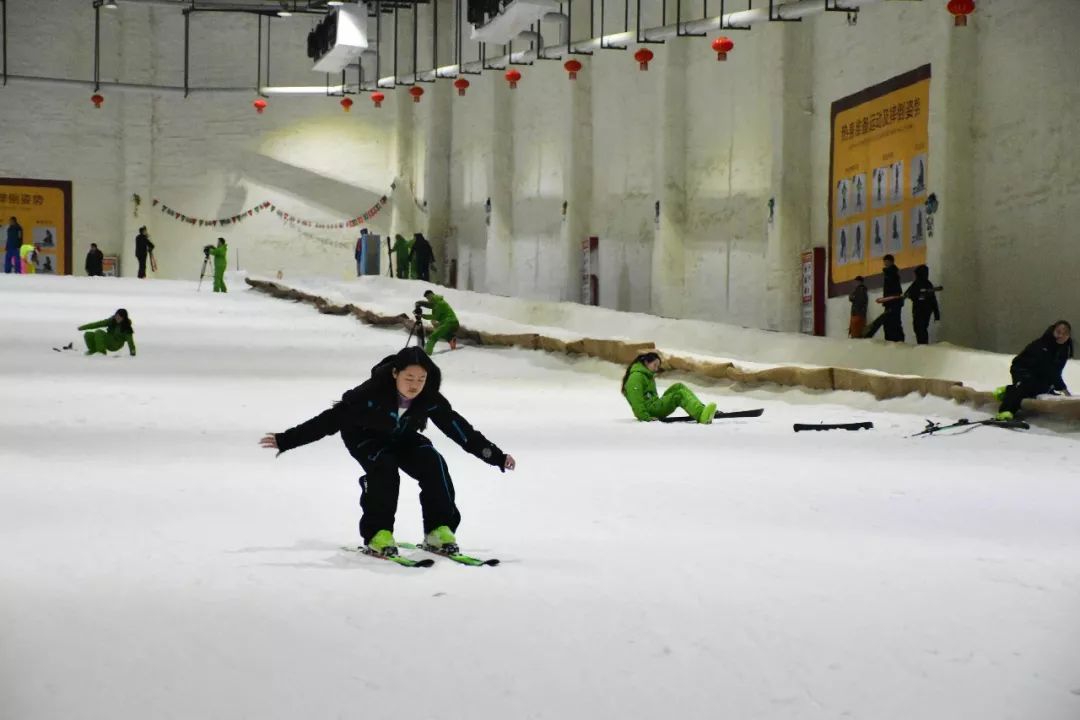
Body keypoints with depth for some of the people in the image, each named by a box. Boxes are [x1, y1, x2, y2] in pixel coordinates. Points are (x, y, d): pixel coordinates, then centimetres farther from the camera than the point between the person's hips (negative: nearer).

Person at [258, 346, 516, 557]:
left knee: (433, 463, -21)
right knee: (384, 468, -32)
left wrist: (495, 455, -13)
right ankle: (377, 532, -22)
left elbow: (458, 427, -14)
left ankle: (439, 528, -13)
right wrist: (286, 440, -35)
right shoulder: (373, 393, -36)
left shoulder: (430, 399, -24)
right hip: (364, 436, -4)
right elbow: (333, 417, -33)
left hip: (402, 437, 4)